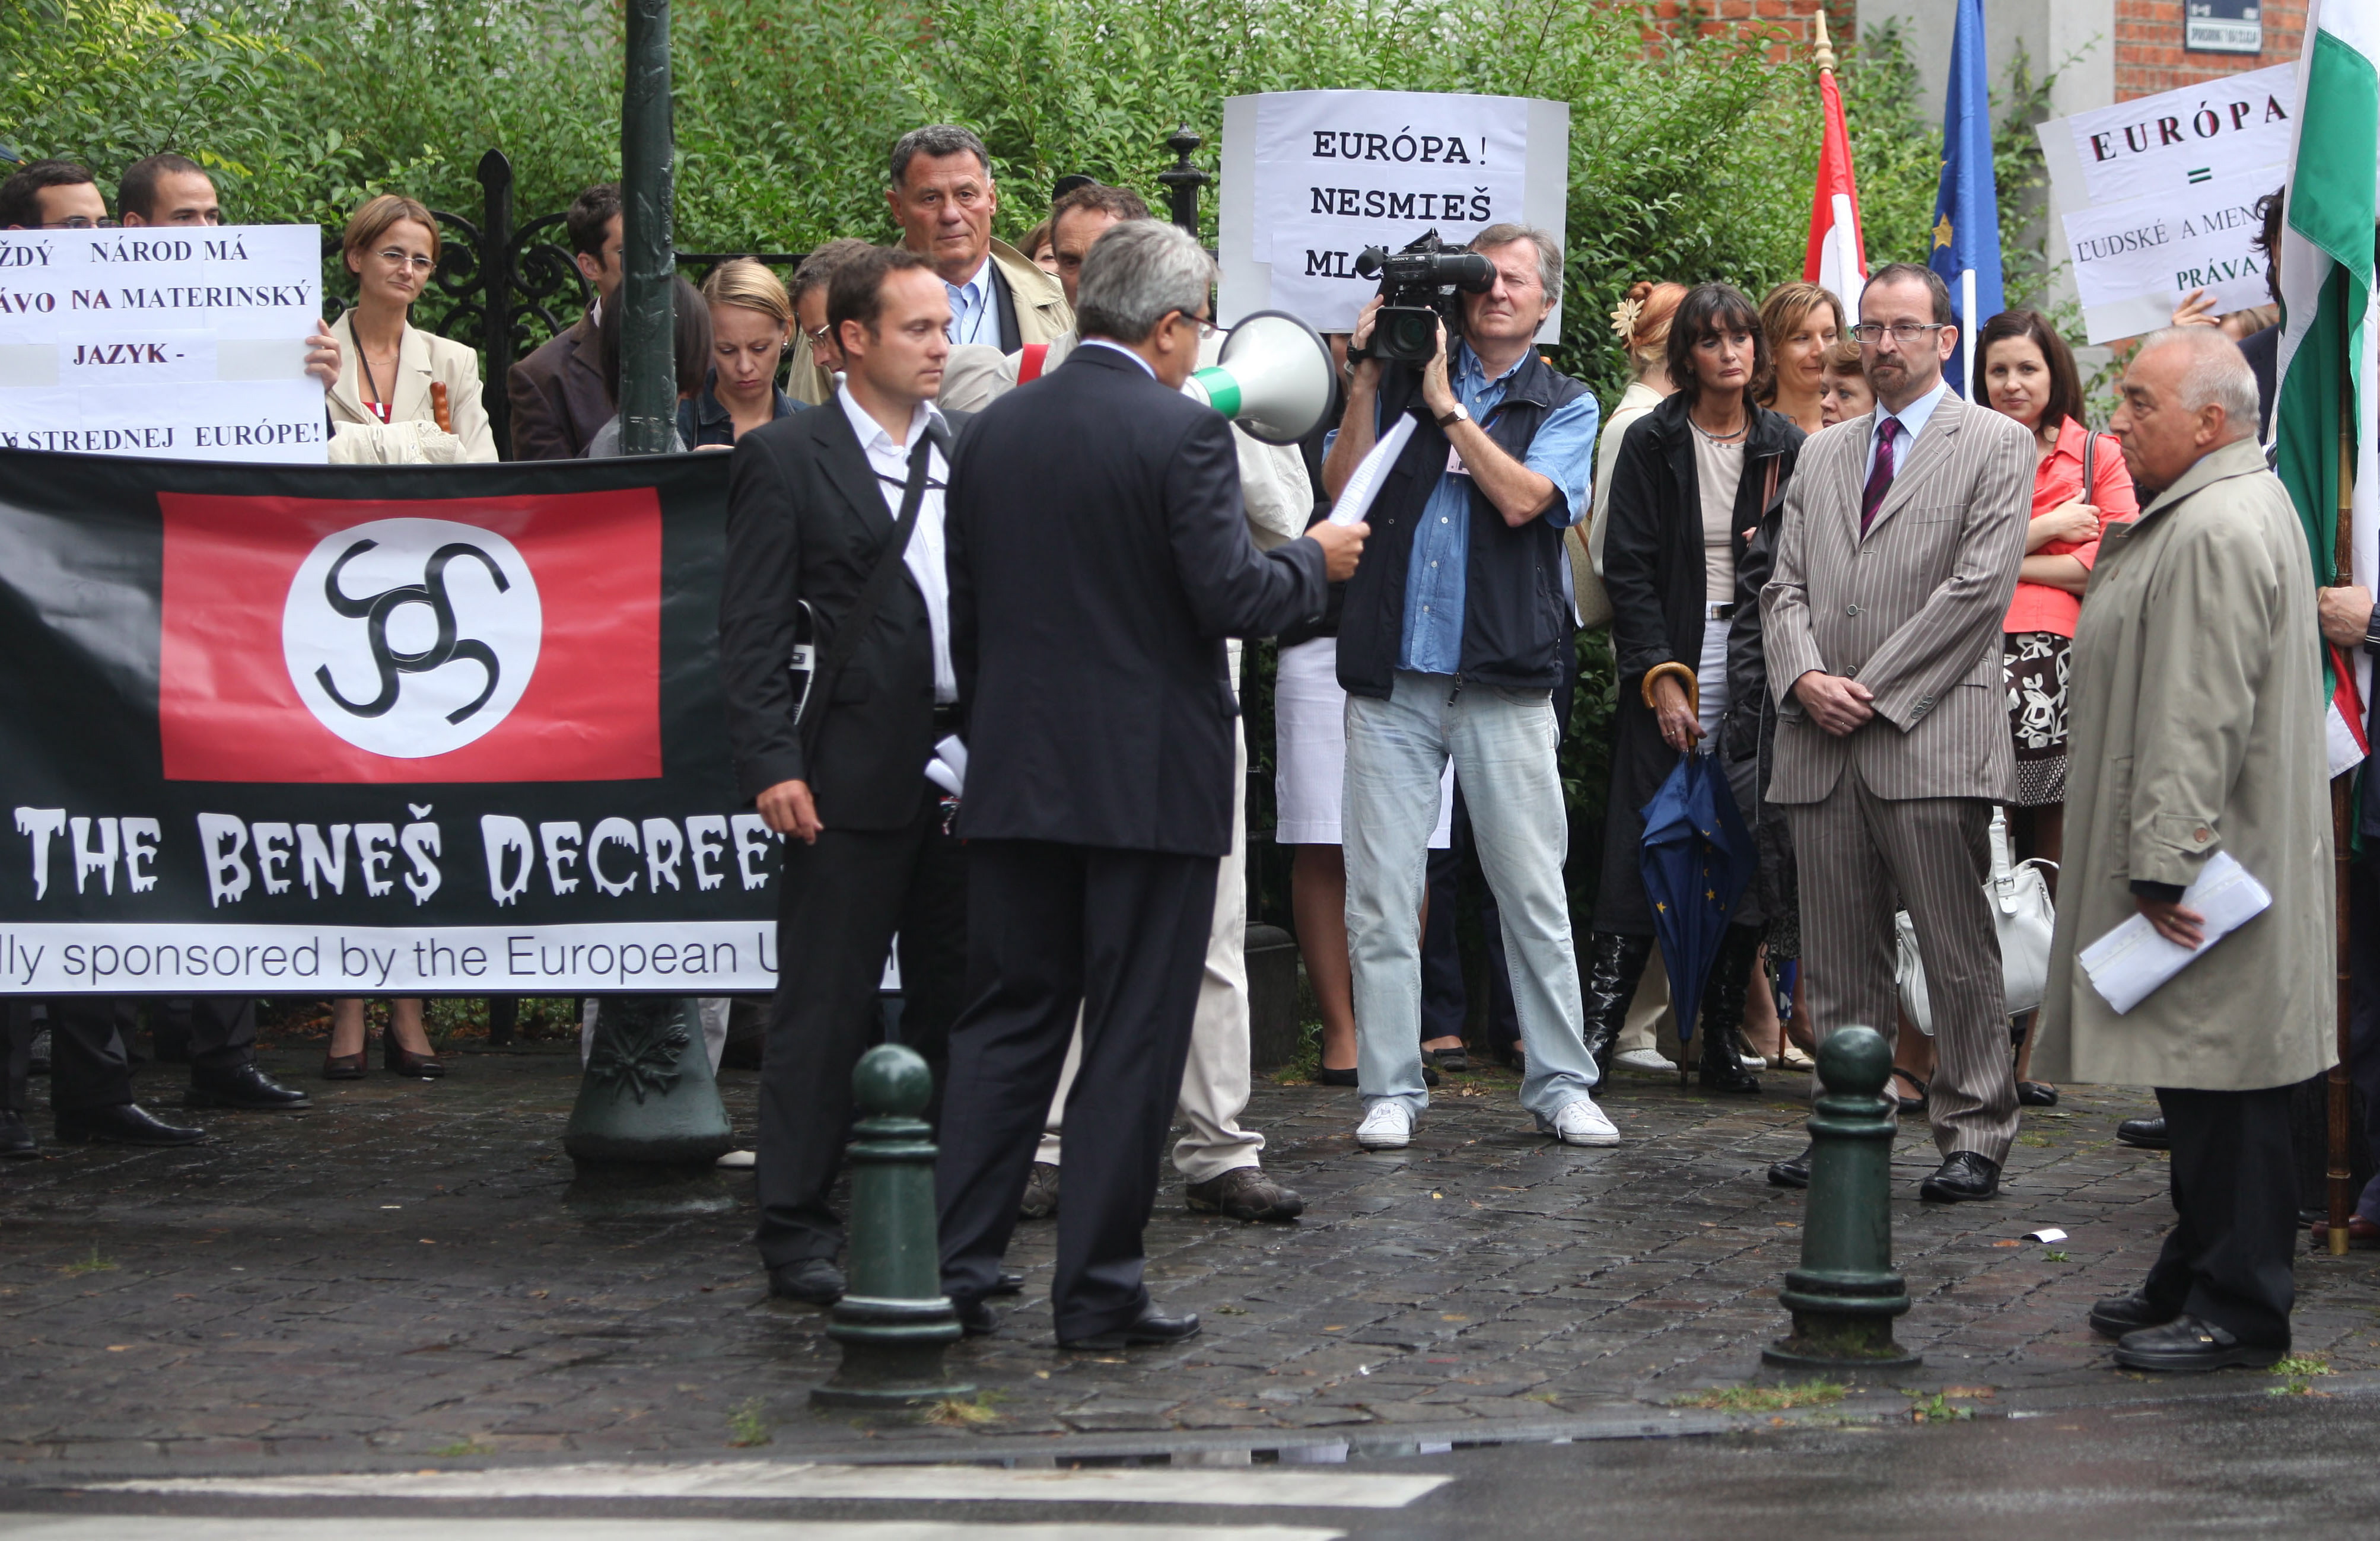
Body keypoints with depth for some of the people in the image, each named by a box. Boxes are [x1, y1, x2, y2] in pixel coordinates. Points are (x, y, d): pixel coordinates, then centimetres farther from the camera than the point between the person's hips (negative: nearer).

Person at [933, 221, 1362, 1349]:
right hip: (1149, 781, -5)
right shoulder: (1183, 434, -12)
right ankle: (1097, 1292, 6)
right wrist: (1314, 560, 3)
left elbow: (965, 610, 12)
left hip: (1016, 779, 5)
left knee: (1005, 1024, 12)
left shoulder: (993, 431, 7)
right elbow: (1233, 596, -16)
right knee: (1131, 1042, 2)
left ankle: (950, 1269, 9)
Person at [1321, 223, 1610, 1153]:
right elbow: (1344, 486, 1)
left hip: (1504, 678, -1)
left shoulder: (1565, 407, 9)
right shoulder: (1401, 382, 13)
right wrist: (1366, 382, -3)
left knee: (1533, 892, 2)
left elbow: (1523, 498, -9)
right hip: (1392, 673, 1)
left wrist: (1445, 405, -6)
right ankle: (1390, 1088, 7)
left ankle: (1560, 1084, 11)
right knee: (1380, 895, 0)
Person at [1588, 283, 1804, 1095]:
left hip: (1755, 664, 2)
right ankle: (1598, 1030, -8)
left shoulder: (1785, 448, 10)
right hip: (1669, 656, -2)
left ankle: (1723, 1042, 6)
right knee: (1642, 845, -9)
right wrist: (1662, 678, -9)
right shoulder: (1653, 442, 3)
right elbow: (1626, 568, -2)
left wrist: (1777, 556, -10)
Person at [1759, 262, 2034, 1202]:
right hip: (1821, 745, 5)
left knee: (1958, 957, -4)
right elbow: (1786, 585, 15)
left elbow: (1980, 587, -7)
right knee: (1838, 963, 7)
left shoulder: (1996, 446, 3)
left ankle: (1973, 1140, 3)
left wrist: (1876, 691, -11)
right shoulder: (1821, 454, 21)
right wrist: (1806, 678, -5)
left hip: (1932, 740, -5)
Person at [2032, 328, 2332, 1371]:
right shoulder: (2207, 514, 18)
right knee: (2202, 1086, 16)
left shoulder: (2220, 530, -18)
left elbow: (2200, 717, -23)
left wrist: (2164, 858, -23)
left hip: (2206, 868, -11)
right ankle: (2195, 1284, 23)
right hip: (2195, 857, 11)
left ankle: (2236, 1312, -2)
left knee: (2221, 1079, -6)